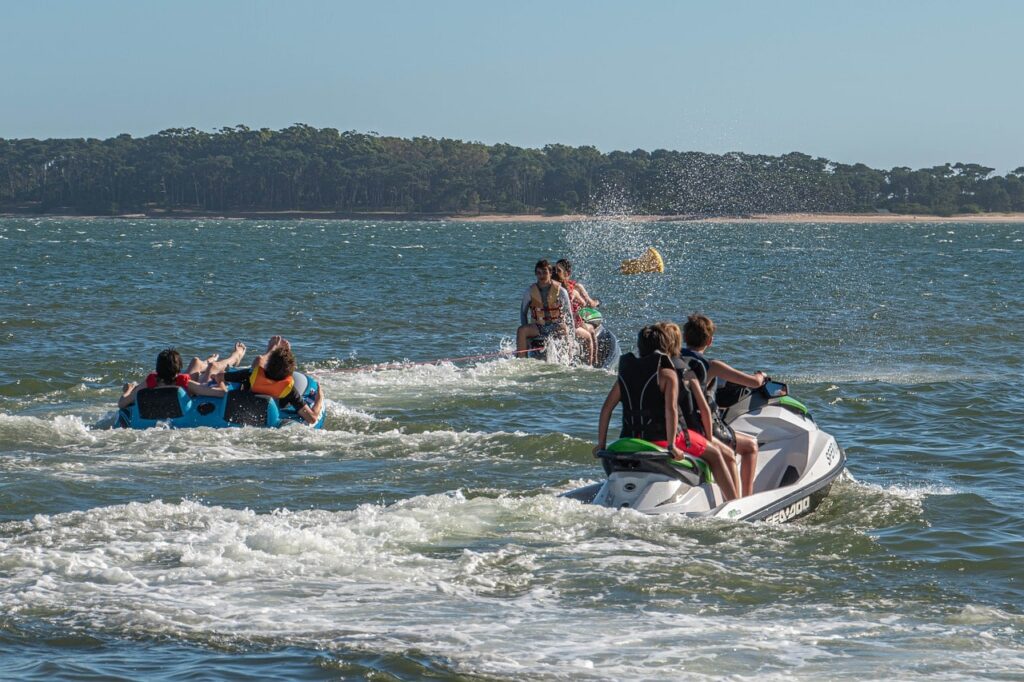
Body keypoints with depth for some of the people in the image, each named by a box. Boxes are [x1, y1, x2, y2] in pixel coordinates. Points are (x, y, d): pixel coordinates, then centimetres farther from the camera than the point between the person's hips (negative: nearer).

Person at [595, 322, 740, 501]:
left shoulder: (626, 372, 7)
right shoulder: (667, 373, -9)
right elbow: (670, 409, -22)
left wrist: (601, 444, 10)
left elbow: (606, 408, 5)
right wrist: (672, 446, -21)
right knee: (715, 453, 10)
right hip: (661, 437, -6)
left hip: (630, 439, 6)